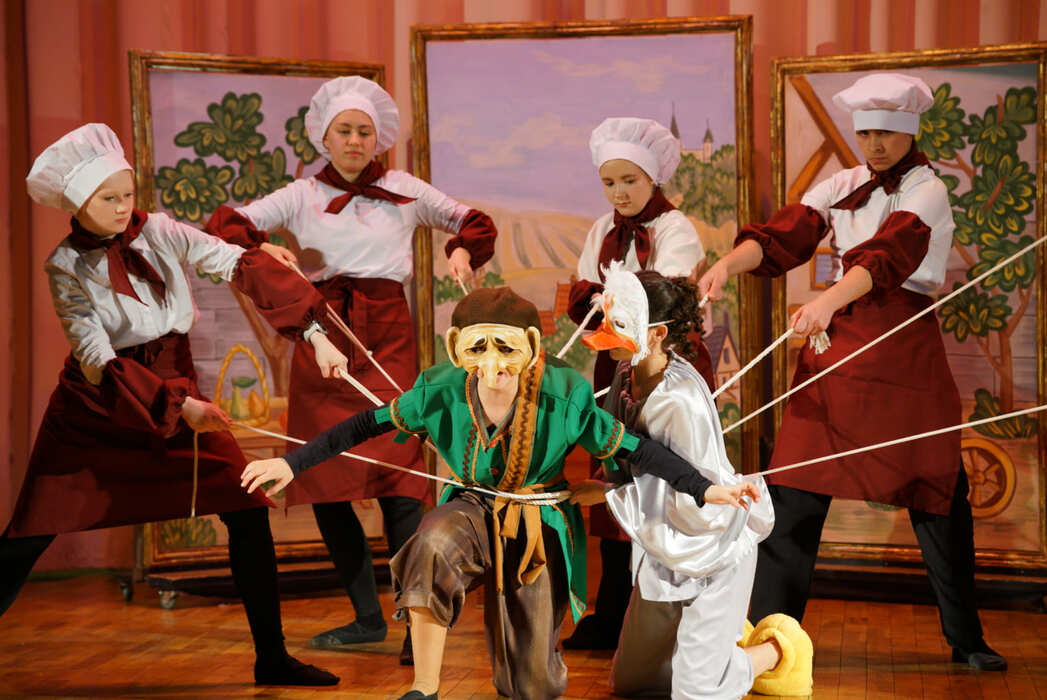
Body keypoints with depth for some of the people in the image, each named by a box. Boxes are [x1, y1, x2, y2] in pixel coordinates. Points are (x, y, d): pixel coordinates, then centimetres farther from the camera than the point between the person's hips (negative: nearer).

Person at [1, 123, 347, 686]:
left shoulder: (160, 233, -4)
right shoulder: (66, 266, -9)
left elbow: (242, 266, -11)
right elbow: (98, 362, -18)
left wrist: (315, 334, -20)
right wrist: (178, 406, -29)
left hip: (177, 390, 2)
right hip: (95, 407, -2)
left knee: (248, 512, -9)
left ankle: (271, 658, 1)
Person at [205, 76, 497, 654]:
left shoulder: (403, 191, 11)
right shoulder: (301, 196, 12)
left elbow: (473, 222, 19)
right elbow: (226, 225, 6)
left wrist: (463, 250, -2)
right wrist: (261, 247, -13)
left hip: (386, 338, -2)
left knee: (396, 484, -13)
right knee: (324, 484, 3)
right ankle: (367, 616, 16)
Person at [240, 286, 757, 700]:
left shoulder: (563, 400, -19)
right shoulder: (442, 393, -15)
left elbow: (635, 451, -13)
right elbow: (368, 425, -7)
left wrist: (704, 490, -20)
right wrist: (293, 463, -11)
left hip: (538, 527, 0)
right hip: (474, 509, 1)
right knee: (435, 544, -37)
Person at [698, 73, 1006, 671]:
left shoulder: (926, 191, -5)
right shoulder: (845, 186, 12)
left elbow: (889, 254, -25)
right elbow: (787, 233, -1)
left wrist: (827, 301, -42)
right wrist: (730, 262, -22)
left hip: (904, 351, -4)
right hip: (837, 344, 4)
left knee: (936, 492, 2)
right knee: (796, 488, 0)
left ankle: (967, 640, 15)